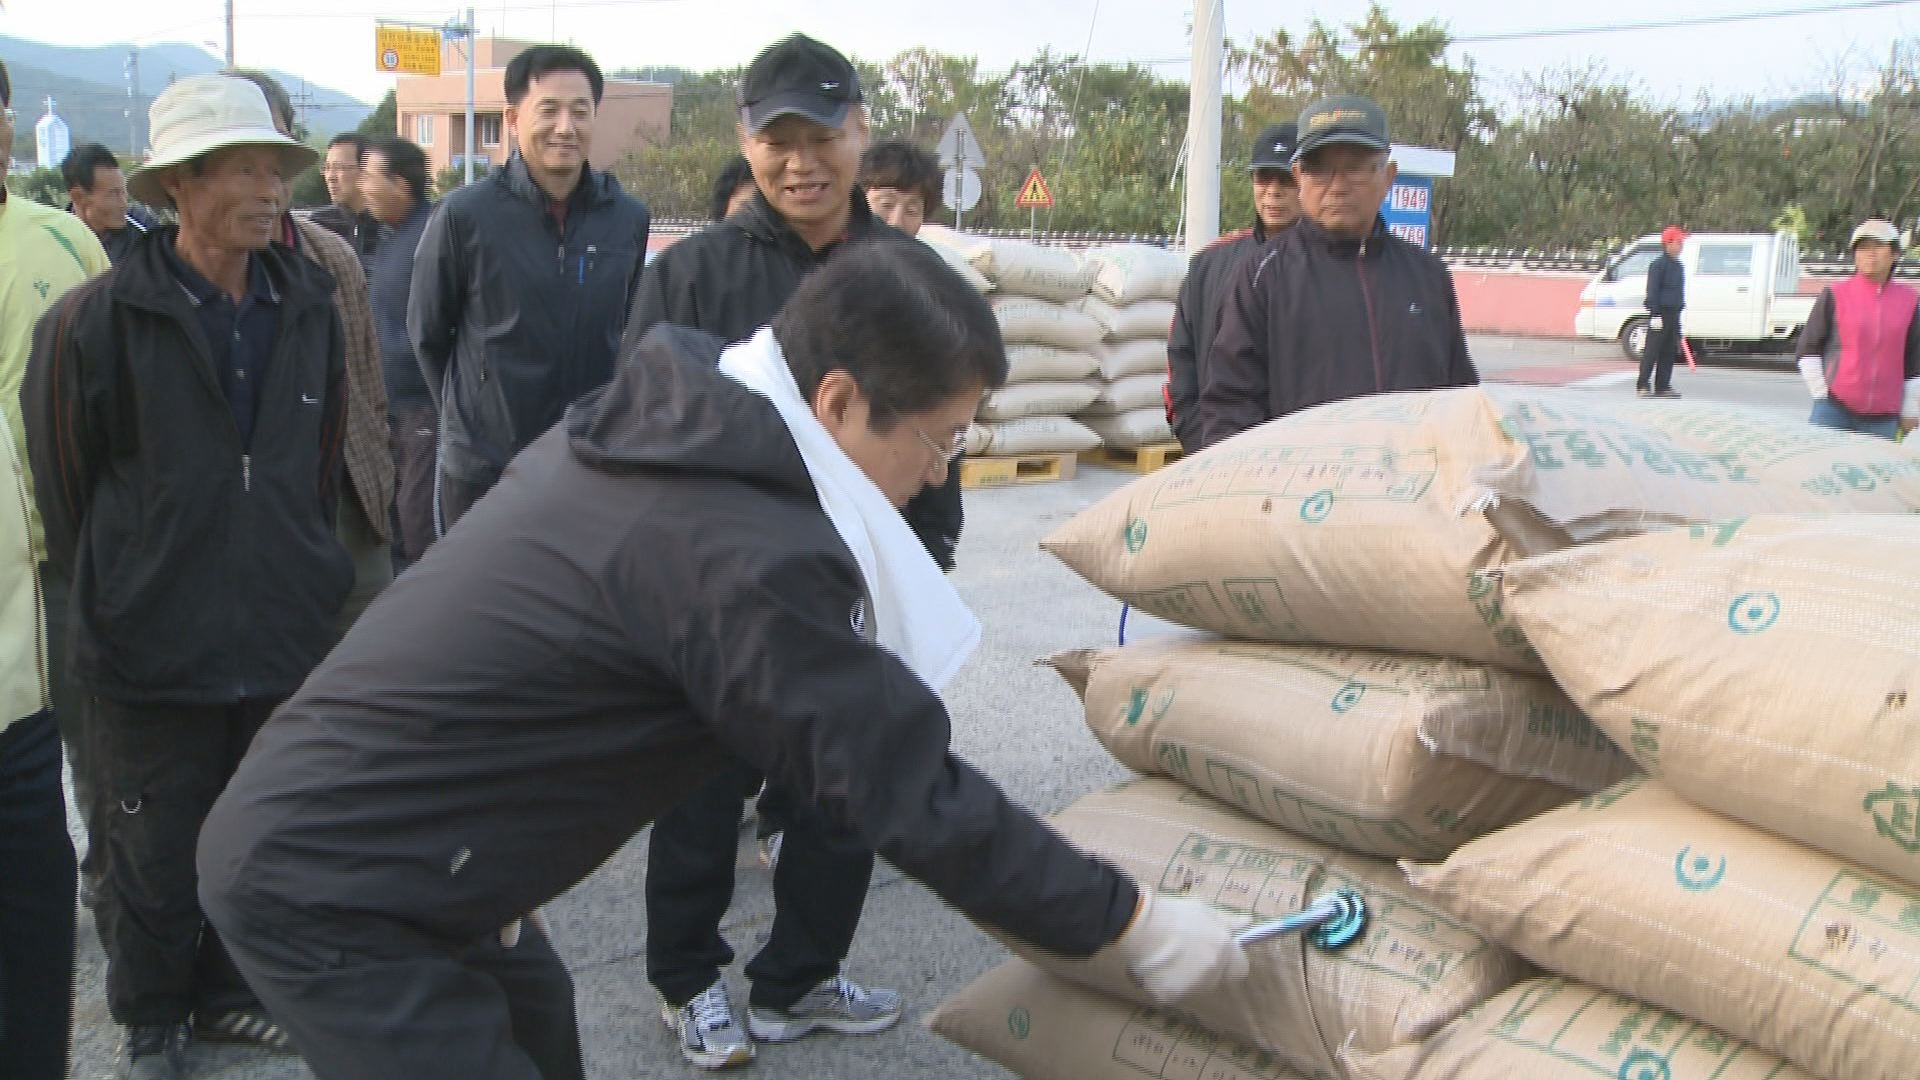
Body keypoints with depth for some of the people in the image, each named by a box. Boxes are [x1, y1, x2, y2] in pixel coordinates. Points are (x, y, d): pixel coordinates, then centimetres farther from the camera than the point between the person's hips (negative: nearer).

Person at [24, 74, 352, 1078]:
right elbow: (61, 485, -2)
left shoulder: (308, 308, 2)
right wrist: (112, 597, 5)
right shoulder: (94, 319, -12)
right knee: (154, 862, 10)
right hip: (152, 654, -4)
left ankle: (222, 992, 40)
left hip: (285, 643, 4)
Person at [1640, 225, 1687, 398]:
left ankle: (1663, 386, 11)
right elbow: (1652, 291, -15)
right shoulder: (1658, 265, -10)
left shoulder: (1678, 266, 17)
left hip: (1673, 314, 8)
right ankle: (1643, 386, -5)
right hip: (1660, 314, -8)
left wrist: (1679, 310, 23)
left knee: (1669, 352, 8)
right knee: (1652, 351, -7)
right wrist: (1655, 315, -20)